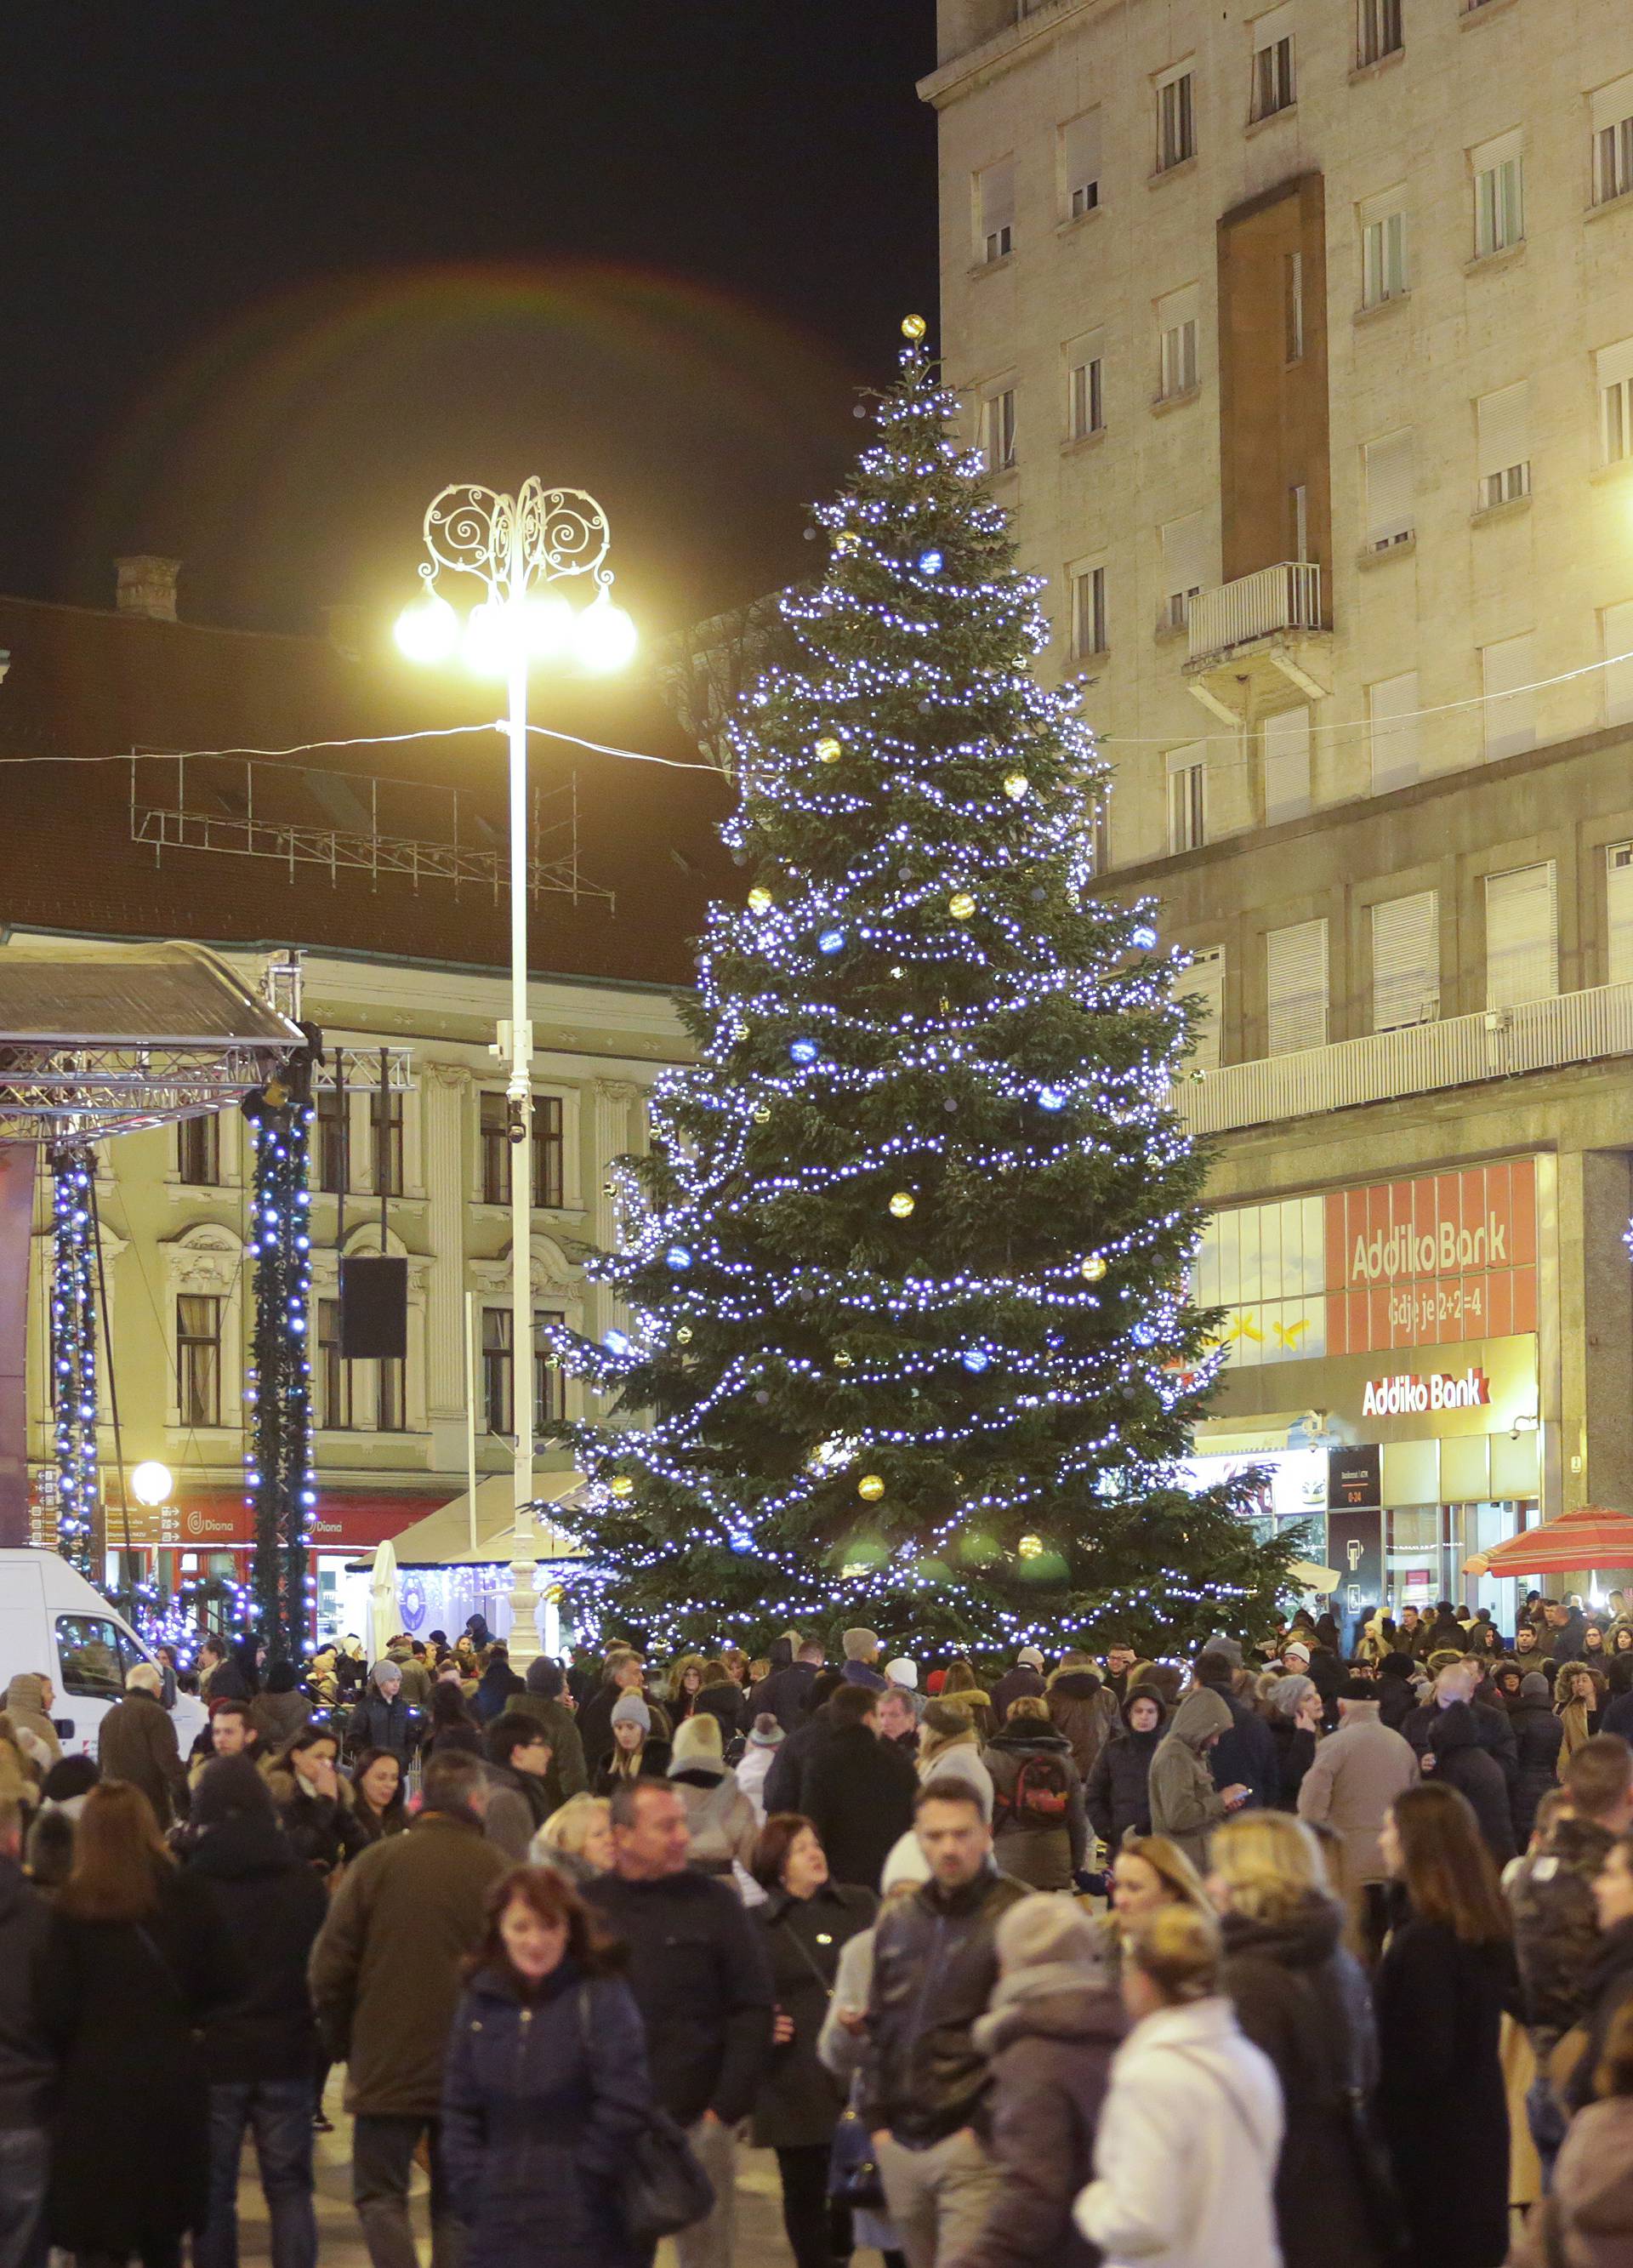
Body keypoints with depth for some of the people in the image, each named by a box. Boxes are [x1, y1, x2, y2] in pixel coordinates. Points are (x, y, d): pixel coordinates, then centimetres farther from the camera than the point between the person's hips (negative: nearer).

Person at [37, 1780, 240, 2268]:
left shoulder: (74, 1905, -10)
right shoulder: (186, 1896, -2)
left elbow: (56, 2008, -11)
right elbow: (222, 1984, 1)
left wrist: (66, 2061, 7)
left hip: (99, 2082, -3)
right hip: (174, 2076, 3)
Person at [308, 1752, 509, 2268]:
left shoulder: (377, 1862, -4)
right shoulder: (497, 1869, -6)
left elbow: (330, 1967, -4)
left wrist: (340, 2042, 10)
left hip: (386, 2067, -1)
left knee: (380, 2196, 9)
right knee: (457, 2206, 12)